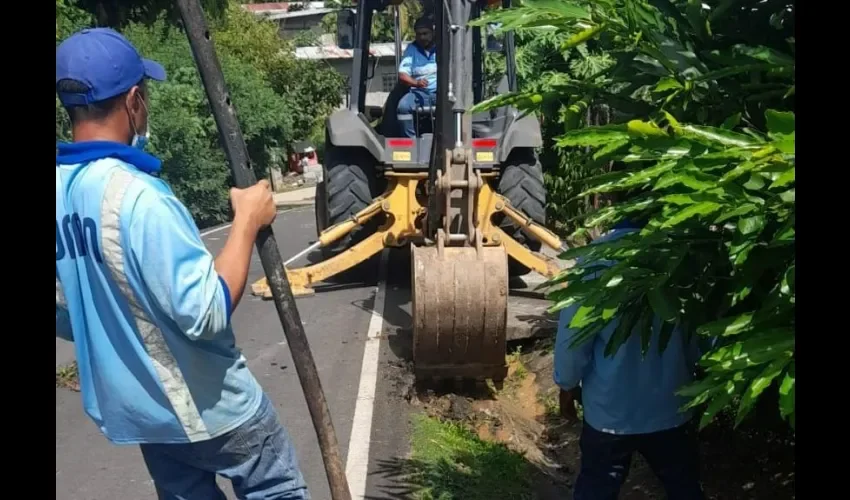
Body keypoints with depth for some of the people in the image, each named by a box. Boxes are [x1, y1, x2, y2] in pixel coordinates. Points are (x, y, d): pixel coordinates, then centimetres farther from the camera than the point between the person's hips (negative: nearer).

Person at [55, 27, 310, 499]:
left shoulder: (61, 192, -3)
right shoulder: (135, 195, -29)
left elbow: (64, 314, 8)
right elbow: (208, 311, -29)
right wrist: (247, 221, -20)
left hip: (129, 402, 8)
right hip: (206, 404, -7)